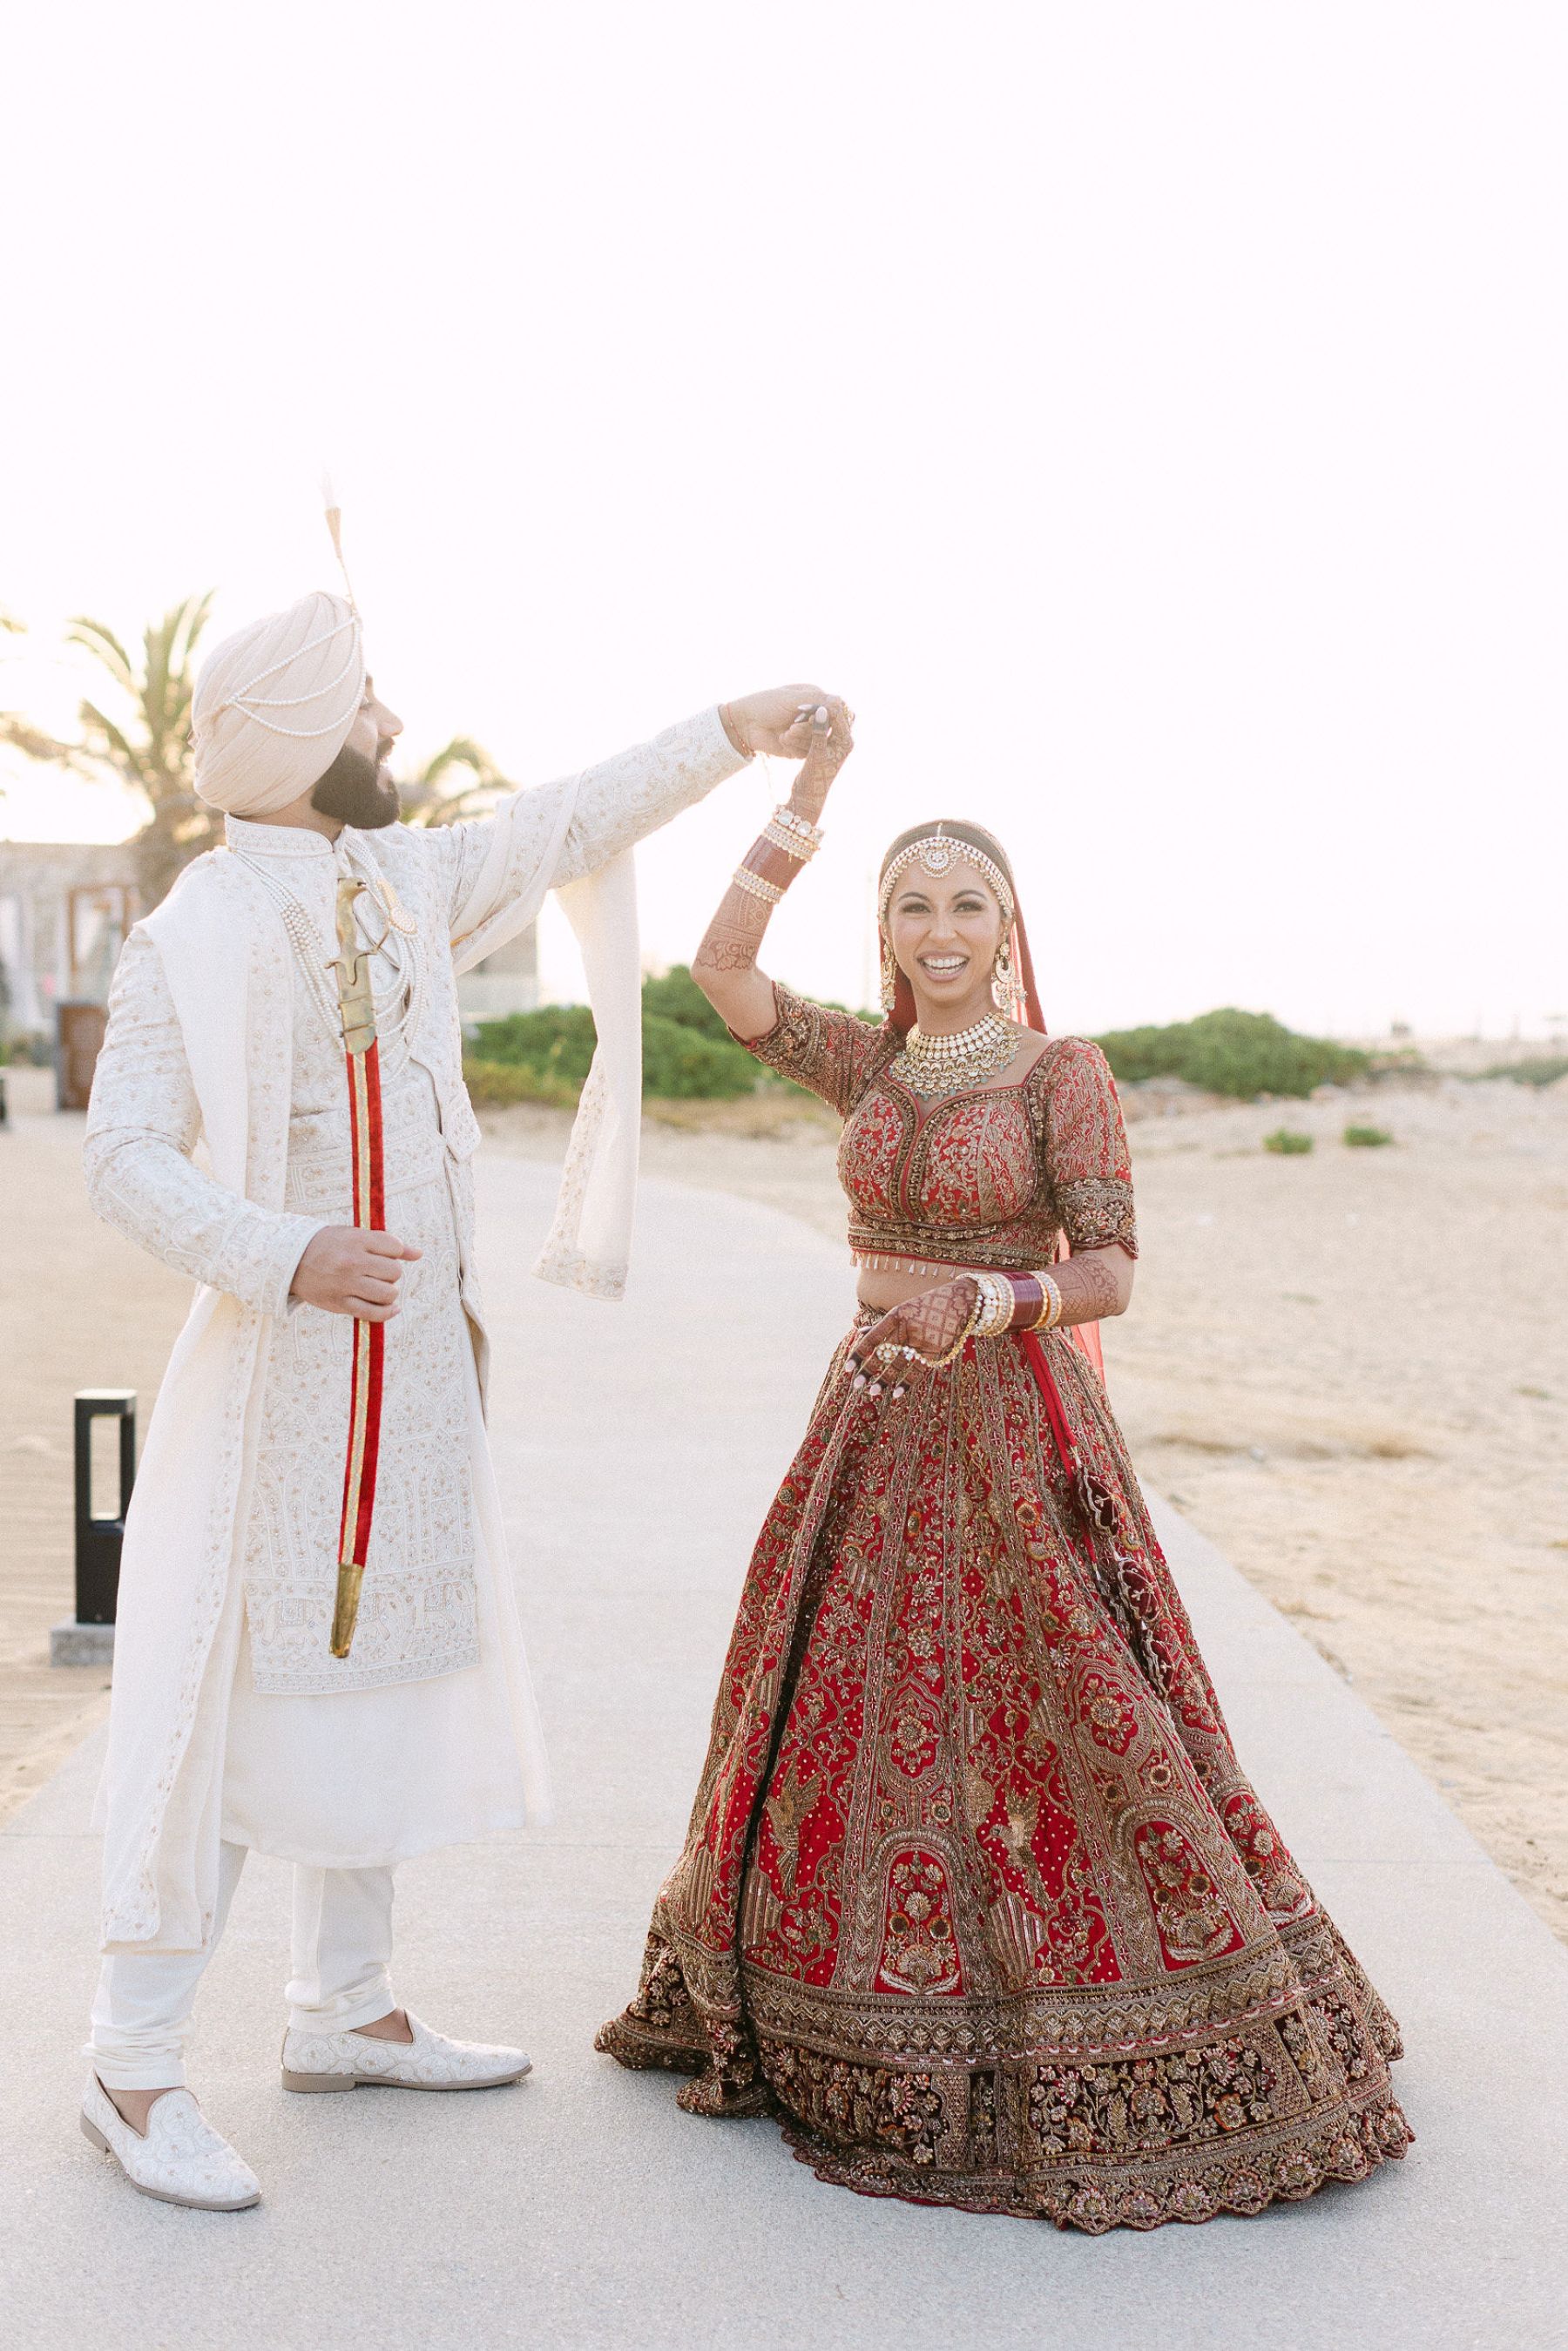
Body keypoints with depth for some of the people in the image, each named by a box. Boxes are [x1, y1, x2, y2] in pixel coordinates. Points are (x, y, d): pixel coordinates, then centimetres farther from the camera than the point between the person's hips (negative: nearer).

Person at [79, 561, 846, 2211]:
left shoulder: (407, 883, 9)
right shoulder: (196, 934, -12)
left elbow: (565, 826, 23)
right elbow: (125, 1158, -15)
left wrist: (729, 735, 24)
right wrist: (284, 1255, -28)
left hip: (418, 1362, 8)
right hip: (274, 1372, -8)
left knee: (382, 1676, 14)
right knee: (227, 1703, -6)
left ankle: (343, 2012, 28)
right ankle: (133, 2066, 5)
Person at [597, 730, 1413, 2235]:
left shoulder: (1063, 1073, -6)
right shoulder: (868, 1065, 8)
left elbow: (1109, 1274, -9)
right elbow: (720, 963, -3)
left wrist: (981, 1296, -26)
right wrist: (807, 796, -5)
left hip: (1013, 1431, -5)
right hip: (876, 1430, 5)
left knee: (1040, 1723, -5)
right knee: (841, 1708, 10)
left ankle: (1097, 2063, 9)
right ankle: (840, 2027, 28)